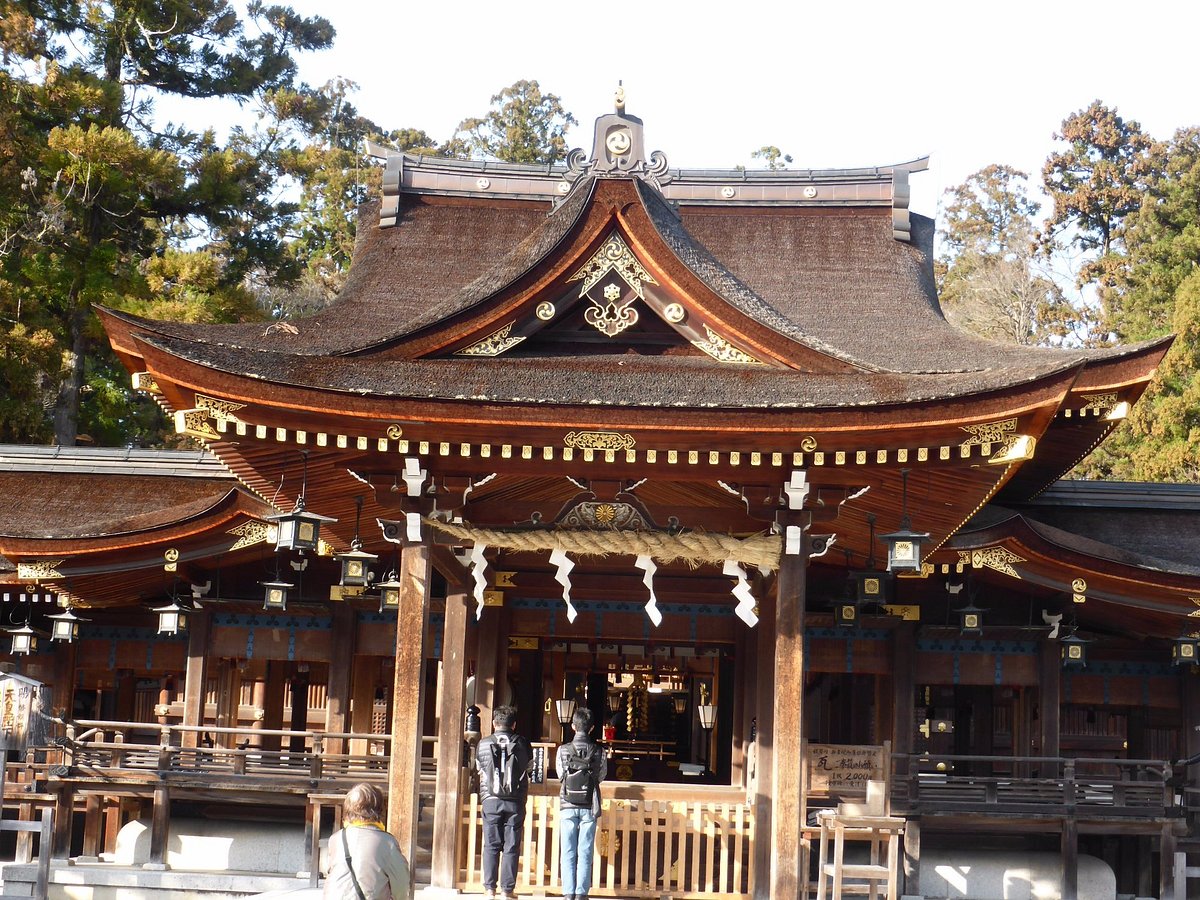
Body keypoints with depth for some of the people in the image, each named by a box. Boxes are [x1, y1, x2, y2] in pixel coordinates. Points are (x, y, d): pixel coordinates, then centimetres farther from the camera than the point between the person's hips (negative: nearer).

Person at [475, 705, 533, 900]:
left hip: (491, 801, 0)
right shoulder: (522, 744, 1)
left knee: (491, 846, 5)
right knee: (511, 847, 3)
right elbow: (529, 766, 15)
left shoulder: (483, 744, 1)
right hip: (515, 802, 0)